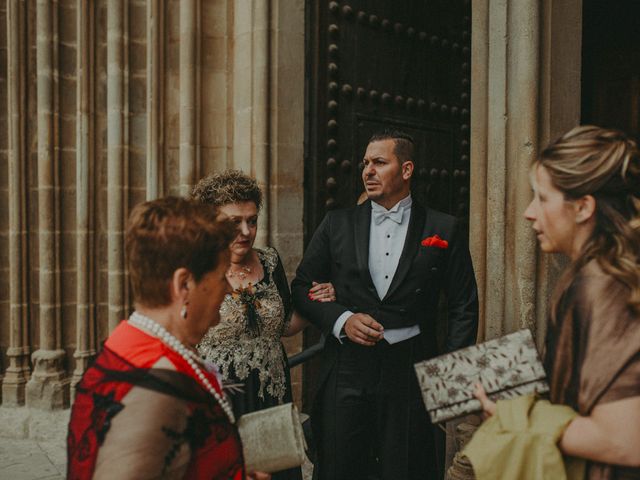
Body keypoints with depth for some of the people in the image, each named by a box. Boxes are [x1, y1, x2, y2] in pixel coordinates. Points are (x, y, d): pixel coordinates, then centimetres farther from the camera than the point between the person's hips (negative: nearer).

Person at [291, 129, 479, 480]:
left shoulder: (444, 230, 2)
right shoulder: (338, 224, 6)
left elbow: (464, 307, 4)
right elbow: (302, 287, 8)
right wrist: (342, 319, -8)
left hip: (413, 372, -1)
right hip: (347, 370, 2)